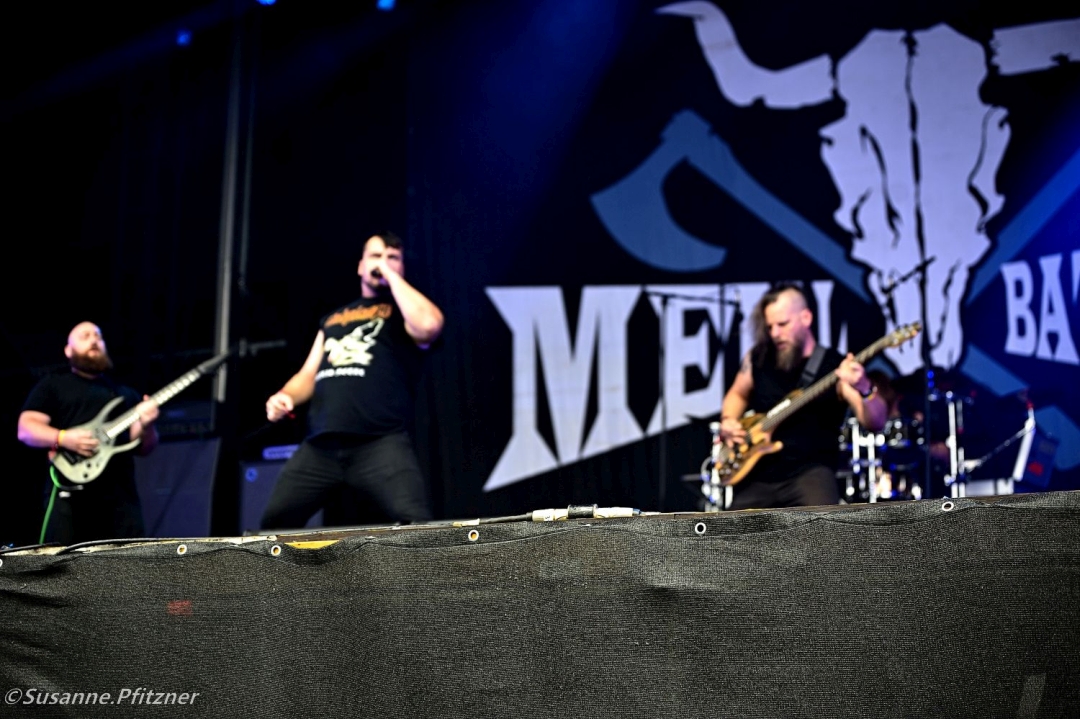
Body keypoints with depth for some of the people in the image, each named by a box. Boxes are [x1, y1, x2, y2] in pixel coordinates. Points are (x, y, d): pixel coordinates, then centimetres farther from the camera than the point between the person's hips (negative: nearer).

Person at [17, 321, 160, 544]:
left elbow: (145, 446, 17)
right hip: (70, 493, -3)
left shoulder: (125, 393, 24)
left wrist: (145, 425, -6)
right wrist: (64, 438, -15)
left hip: (120, 495, 4)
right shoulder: (52, 385, 14)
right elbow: (26, 429, 3)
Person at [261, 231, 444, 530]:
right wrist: (284, 396, 6)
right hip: (319, 445, 5)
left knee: (415, 526, -23)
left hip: (381, 441, -5)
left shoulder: (404, 311, 12)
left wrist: (391, 275, -1)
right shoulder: (333, 318, 28)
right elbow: (309, 374, 28)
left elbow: (429, 325, -13)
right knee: (274, 522, 4)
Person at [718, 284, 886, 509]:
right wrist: (728, 422, 4)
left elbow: (875, 422, -19)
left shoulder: (834, 366, -8)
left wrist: (863, 388, -39)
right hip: (758, 474, 5)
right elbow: (738, 394, 25)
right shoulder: (758, 358, 4)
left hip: (810, 470, -5)